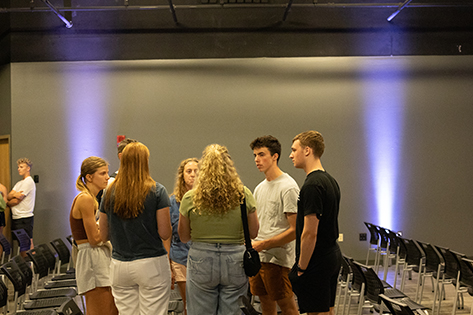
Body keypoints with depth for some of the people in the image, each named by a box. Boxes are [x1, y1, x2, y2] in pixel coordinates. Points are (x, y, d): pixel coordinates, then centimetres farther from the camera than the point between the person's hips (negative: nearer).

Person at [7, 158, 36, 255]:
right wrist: (14, 194, -15)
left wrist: (6, 203, 4)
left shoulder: (28, 182, -9)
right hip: (16, 218, 9)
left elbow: (17, 200, -13)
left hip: (25, 218, -9)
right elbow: (8, 197, 7)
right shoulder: (19, 183, 19)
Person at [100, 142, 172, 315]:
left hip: (119, 266, 4)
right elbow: (165, 233, -10)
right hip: (151, 263, -4)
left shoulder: (110, 192, 3)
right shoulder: (156, 191, -8)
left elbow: (103, 235, 8)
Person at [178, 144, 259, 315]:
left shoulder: (190, 198, -6)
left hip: (201, 261, -1)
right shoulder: (244, 195, -5)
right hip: (235, 261, 1)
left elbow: (184, 236, 4)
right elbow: (253, 233, 3)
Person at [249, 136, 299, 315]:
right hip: (257, 256, 8)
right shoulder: (260, 188, 15)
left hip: (278, 258, -8)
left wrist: (264, 244, -18)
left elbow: (295, 230, -17)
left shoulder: (288, 187, -12)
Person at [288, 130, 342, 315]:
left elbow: (310, 233, -22)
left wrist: (301, 267, -14)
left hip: (316, 263, -10)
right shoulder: (330, 181, 12)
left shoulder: (312, 186, -19)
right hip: (332, 257, 10)